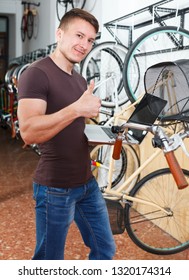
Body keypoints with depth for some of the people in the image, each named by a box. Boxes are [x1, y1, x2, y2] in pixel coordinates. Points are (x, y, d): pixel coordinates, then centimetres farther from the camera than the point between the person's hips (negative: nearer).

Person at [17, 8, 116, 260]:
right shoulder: (36, 73, -14)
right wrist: (76, 109, -31)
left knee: (105, 250, 18)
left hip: (87, 183, 8)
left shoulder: (80, 80, 13)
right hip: (56, 188, -8)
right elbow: (29, 132, -27)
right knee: (50, 261, 9)